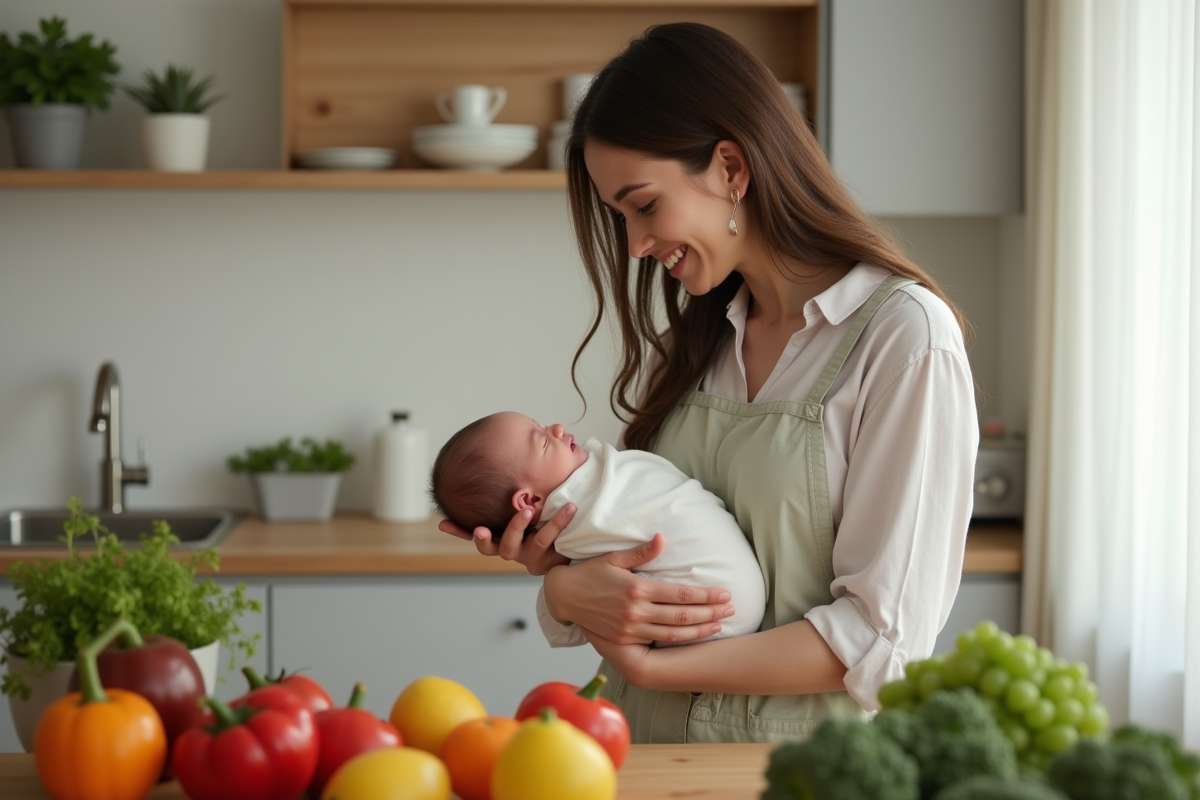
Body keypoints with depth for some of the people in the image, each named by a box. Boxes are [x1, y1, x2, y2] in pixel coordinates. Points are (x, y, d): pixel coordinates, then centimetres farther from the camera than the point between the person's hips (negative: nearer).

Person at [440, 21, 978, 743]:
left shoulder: (905, 337, -8)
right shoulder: (694, 341, 13)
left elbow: (882, 637, -12)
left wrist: (652, 666, -13)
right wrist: (567, 588, -7)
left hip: (802, 762, -5)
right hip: (654, 740, 5)